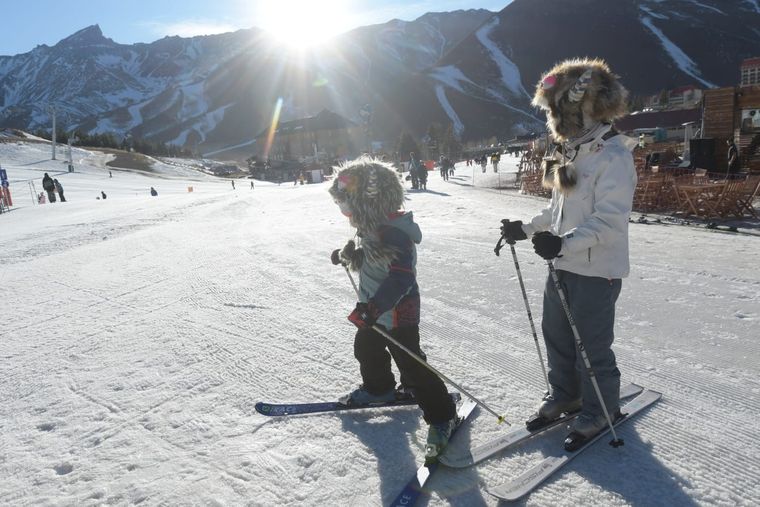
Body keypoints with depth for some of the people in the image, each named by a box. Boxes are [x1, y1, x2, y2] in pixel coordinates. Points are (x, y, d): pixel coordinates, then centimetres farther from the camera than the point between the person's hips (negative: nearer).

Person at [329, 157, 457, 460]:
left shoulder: (394, 233, -29)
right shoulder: (372, 227, 1)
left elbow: (401, 277, -39)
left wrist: (372, 307, -47)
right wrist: (349, 256, 0)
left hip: (397, 313, -10)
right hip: (373, 310, 10)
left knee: (411, 366, -3)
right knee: (366, 350, 26)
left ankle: (442, 415, 12)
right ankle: (378, 389, 52)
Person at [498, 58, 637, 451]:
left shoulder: (613, 154, -17)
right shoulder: (570, 153, 11)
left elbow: (610, 219, -25)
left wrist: (564, 242, -37)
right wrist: (527, 228, 12)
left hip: (597, 269, -8)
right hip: (564, 265, 9)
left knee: (592, 346, 4)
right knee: (556, 334, 18)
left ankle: (600, 412, 25)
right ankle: (564, 395, 38)